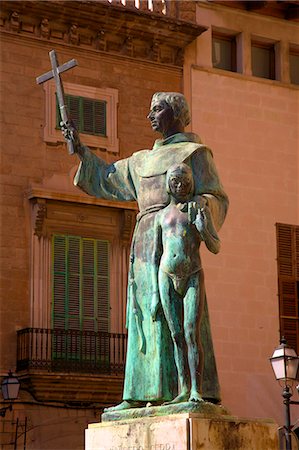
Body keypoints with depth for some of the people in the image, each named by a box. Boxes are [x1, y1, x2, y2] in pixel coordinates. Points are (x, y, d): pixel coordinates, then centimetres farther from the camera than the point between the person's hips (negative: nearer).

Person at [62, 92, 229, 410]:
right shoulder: (143, 160, 25)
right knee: (144, 317, 1)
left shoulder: (194, 152, 4)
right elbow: (107, 178, 32)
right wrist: (81, 150, 21)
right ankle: (142, 394, -1)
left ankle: (201, 391, -18)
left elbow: (216, 199, -3)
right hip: (145, 242, 7)